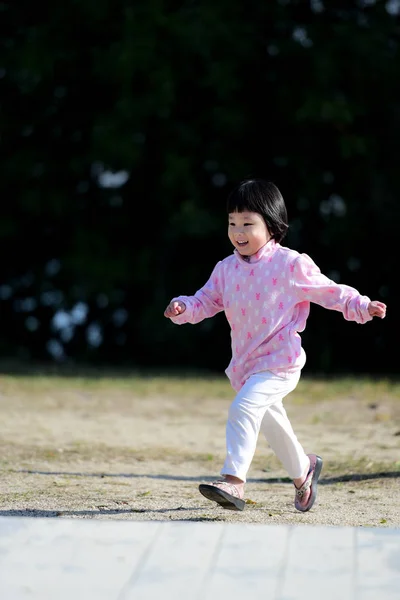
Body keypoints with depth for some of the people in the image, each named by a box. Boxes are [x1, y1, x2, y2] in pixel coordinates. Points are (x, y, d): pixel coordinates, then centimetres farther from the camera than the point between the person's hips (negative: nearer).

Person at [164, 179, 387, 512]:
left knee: (243, 409, -27)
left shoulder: (291, 264, -10)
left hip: (280, 364, -7)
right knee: (271, 422, 22)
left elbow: (329, 292, -4)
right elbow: (206, 301, 8)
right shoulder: (226, 270, 4)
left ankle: (234, 482, -29)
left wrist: (362, 307, -14)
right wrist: (183, 308, -12)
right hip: (245, 365, 7)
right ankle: (303, 471, 47)